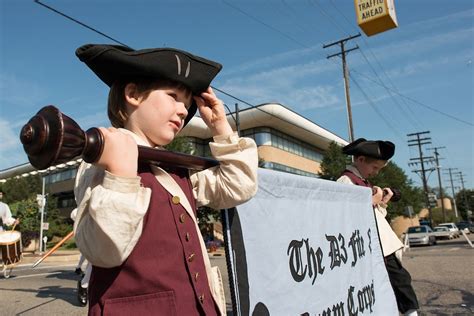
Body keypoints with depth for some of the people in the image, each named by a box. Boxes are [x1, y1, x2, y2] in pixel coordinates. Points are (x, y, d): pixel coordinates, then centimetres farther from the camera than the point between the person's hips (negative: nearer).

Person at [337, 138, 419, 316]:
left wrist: (382, 203, 5)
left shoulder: (364, 182, 17)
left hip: (385, 246, 9)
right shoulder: (345, 181, -12)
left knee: (401, 279, 14)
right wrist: (373, 200, -16)